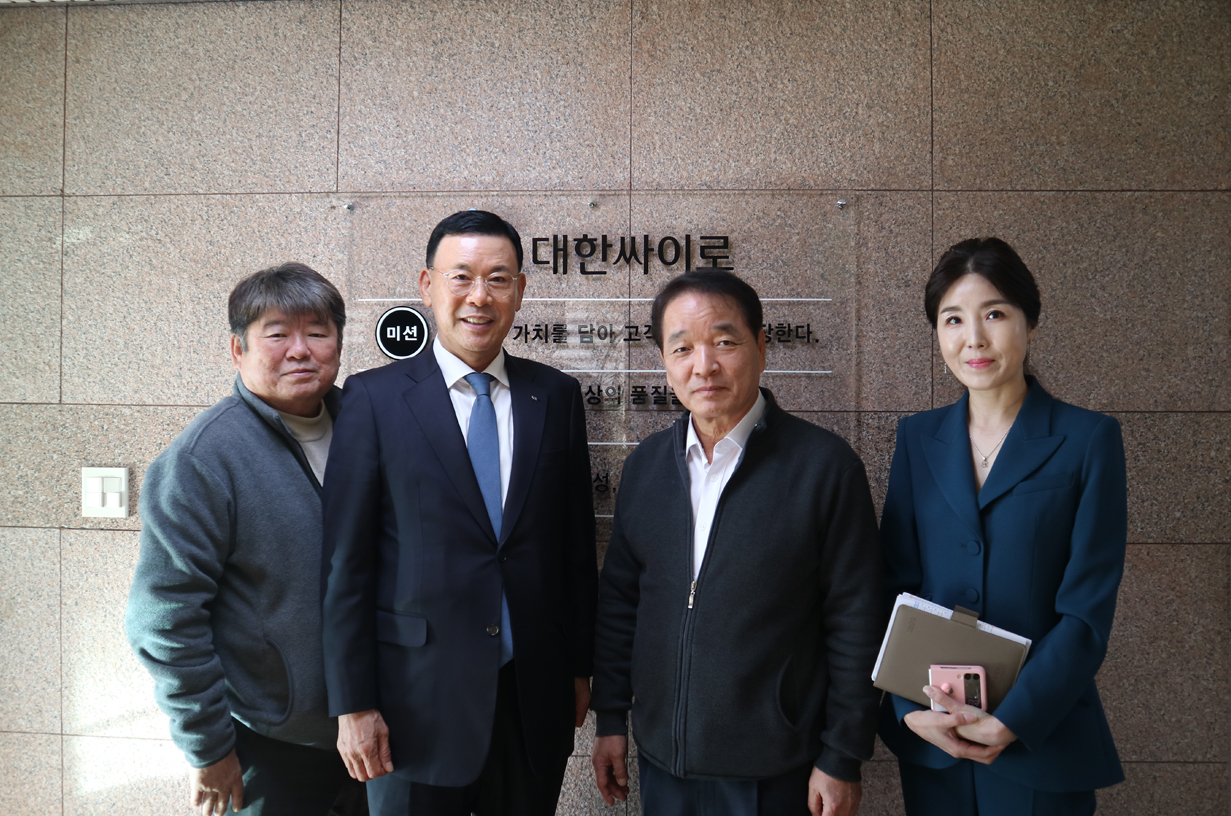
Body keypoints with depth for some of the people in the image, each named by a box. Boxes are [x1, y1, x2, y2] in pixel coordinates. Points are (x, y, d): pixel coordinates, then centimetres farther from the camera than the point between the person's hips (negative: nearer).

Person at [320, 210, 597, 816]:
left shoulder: (555, 396, 2)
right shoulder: (373, 398, -6)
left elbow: (577, 544, 6)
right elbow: (346, 564, -6)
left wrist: (580, 668, 8)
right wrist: (352, 703, -6)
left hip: (536, 699, 3)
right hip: (417, 700, -2)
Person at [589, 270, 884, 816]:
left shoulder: (826, 465, -13)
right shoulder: (645, 464, 1)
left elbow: (855, 622, -10)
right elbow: (619, 599, 7)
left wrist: (842, 760, -7)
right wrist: (611, 720, 9)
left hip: (773, 772, -4)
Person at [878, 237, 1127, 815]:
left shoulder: (1088, 439, -5)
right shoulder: (918, 437, 3)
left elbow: (1087, 610, -9)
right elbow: (895, 583, 1)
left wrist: (1012, 721, -16)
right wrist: (910, 707, -11)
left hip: (1040, 737, -2)